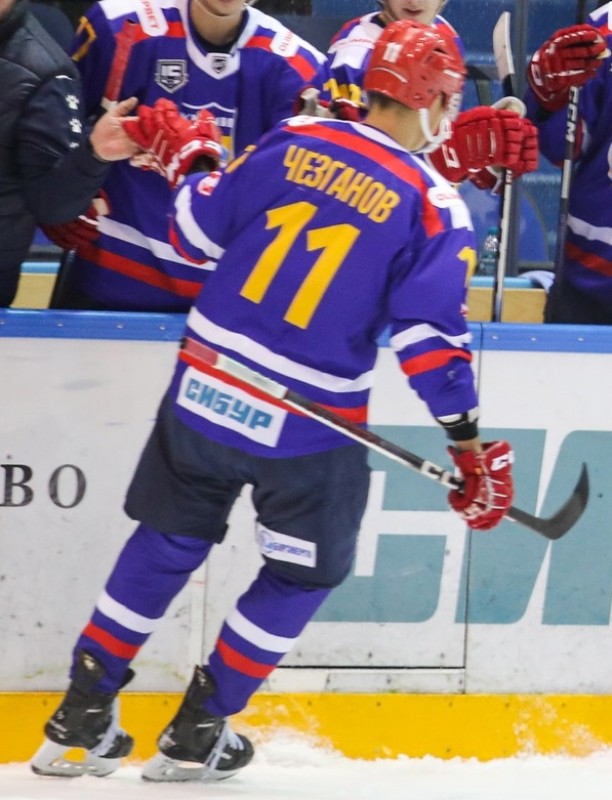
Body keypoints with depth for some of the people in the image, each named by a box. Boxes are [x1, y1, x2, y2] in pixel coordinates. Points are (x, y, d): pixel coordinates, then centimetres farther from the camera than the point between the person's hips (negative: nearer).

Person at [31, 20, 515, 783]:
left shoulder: (295, 142, -2)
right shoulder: (434, 205, -11)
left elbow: (197, 229, 5)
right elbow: (432, 343, -12)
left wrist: (184, 161, 24)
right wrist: (473, 449, -3)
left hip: (204, 389, 4)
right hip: (309, 427, -4)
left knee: (165, 545, 20)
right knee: (301, 573, 18)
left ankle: (82, 716, 22)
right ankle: (196, 735, 19)